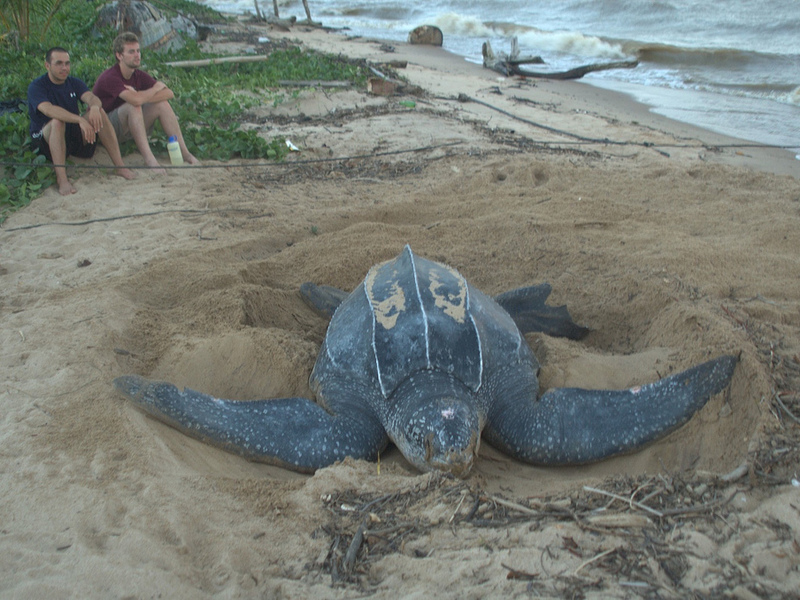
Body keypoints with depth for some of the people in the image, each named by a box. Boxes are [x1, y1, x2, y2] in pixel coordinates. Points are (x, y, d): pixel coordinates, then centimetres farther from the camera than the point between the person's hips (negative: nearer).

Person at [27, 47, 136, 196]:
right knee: (57, 121, -36)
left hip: (75, 136, 4)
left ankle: (120, 166, -24)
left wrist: (95, 107, -39)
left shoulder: (74, 83, 8)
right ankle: (61, 178, -39)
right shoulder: (36, 87, -8)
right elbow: (48, 110, -29)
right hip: (46, 140, -4)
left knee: (98, 112, -19)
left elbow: (91, 97, -13)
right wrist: (80, 120, -43)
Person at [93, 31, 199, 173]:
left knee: (162, 104, -9)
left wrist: (141, 96, -22)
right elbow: (136, 100, -37)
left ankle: (184, 152, -15)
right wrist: (157, 87, -19)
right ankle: (149, 158, -40)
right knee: (133, 106, -33)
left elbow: (169, 94, -8)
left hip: (128, 128, 7)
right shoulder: (110, 77, -21)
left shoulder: (139, 76, 1)